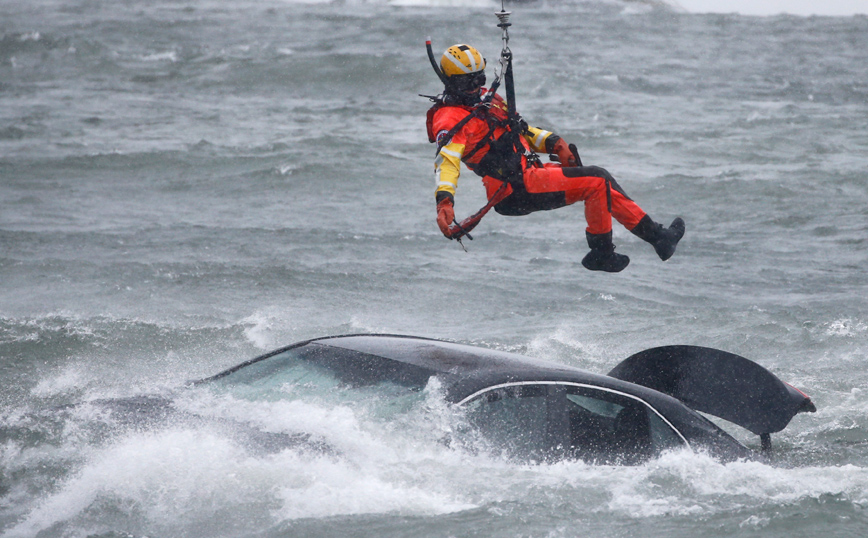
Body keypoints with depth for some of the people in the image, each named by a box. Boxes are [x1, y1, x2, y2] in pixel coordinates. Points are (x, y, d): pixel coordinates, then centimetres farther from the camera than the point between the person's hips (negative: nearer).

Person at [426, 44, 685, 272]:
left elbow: (516, 129, 26)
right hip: (516, 190, -10)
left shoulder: (484, 99, 16)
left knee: (602, 183, 9)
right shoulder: (451, 120, -13)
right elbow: (446, 161, -27)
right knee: (596, 182, -14)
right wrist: (444, 200, -45)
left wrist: (552, 143, 10)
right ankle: (601, 254, -5)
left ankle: (654, 234, 16)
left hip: (530, 170, 10)